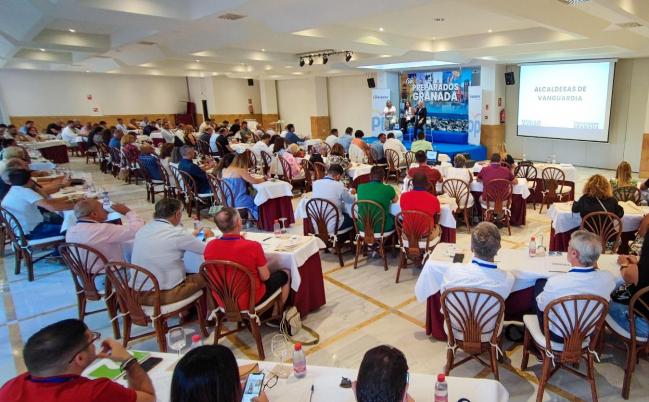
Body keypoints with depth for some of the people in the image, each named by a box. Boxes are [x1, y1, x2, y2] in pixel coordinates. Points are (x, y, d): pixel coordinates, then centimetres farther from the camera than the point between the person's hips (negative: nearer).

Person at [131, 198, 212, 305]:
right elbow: (207, 250, -5)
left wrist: (192, 235, 31)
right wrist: (210, 236, 17)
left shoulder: (143, 229, 3)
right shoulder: (176, 233, -16)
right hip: (165, 294, -7)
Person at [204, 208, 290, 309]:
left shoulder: (209, 246, -13)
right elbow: (265, 277, -15)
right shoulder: (253, 246, -27)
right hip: (249, 301, -5)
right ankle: (277, 314, 35)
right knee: (284, 274, 19)